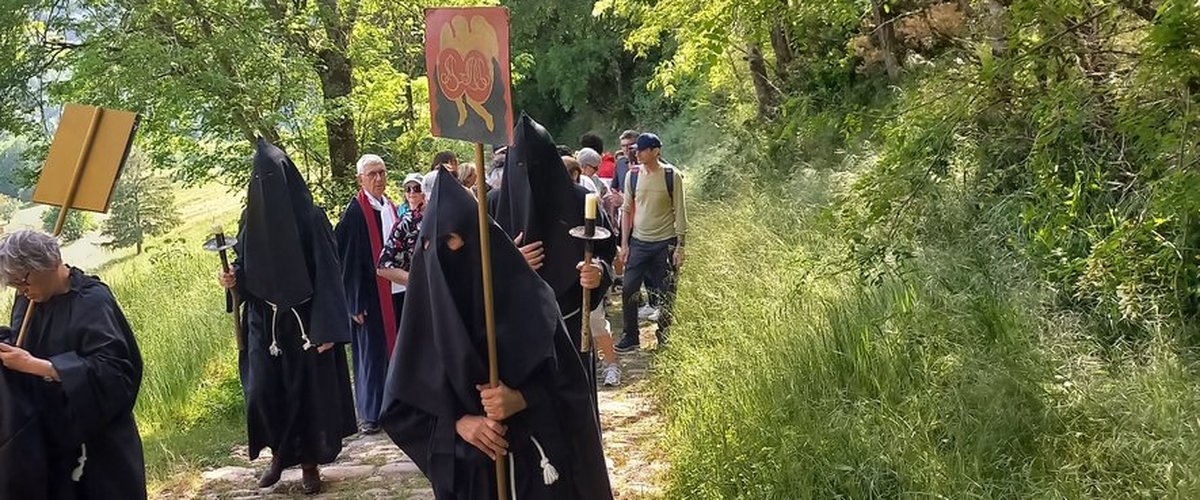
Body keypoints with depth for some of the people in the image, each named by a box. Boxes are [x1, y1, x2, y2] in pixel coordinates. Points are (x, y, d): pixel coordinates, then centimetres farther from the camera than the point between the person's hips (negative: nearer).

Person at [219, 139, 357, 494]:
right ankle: (279, 454, 21)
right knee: (262, 391, -2)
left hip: (304, 321, -4)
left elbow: (327, 274, -12)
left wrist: (326, 328, -18)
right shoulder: (252, 218, 4)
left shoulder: (310, 217, -10)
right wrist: (233, 279, -12)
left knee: (307, 390, 2)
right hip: (264, 322, 4)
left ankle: (309, 463, 17)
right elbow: (247, 270, 12)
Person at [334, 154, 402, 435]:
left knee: (395, 350, 12)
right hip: (371, 294, -7)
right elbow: (346, 258, -13)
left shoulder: (391, 208, 10)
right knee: (372, 353, 0)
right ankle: (369, 414, 11)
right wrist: (356, 302, -15)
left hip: (396, 290, 7)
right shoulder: (355, 212, -11)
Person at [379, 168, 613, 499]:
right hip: (466, 467, 2)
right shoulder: (426, 305, -4)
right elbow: (399, 404, -1)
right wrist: (458, 423, -15)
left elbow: (568, 380, -4)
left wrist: (520, 399, -21)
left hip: (534, 458, -1)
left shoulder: (526, 294, -8)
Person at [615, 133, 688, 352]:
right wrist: (624, 244, 4)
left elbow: (680, 212, -4)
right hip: (638, 242, 3)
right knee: (628, 290, 0)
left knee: (666, 293, 5)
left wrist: (680, 246, -7)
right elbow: (627, 210, 8)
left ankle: (664, 337, 21)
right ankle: (631, 337, 13)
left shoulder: (672, 176, -8)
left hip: (665, 243, -3)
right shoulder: (632, 175, 1)